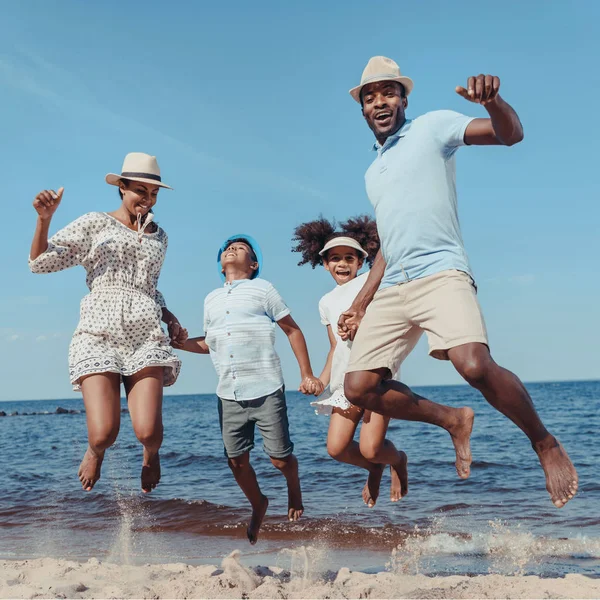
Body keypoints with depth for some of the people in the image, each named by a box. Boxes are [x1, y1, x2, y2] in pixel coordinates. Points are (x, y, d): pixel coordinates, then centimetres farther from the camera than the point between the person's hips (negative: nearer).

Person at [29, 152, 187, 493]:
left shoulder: (159, 237, 21)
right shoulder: (95, 224, 8)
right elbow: (40, 262, 4)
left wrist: (171, 319, 15)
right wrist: (44, 219, -13)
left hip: (145, 337, 3)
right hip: (98, 335, -3)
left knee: (149, 432, -15)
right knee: (104, 434, -17)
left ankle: (151, 454, 23)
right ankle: (95, 452, 22)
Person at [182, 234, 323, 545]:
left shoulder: (262, 289, 3)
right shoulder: (211, 299, 16)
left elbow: (292, 330, 4)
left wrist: (307, 375, -2)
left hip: (266, 390, -4)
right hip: (228, 394, 4)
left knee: (280, 457, -1)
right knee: (236, 460, 4)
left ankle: (294, 490, 31)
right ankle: (257, 505, 30)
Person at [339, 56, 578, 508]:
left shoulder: (432, 128, 6)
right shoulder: (373, 173, 25)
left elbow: (510, 134, -7)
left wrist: (491, 100, -30)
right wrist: (360, 304, 24)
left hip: (440, 273, -7)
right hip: (391, 289, 7)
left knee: (475, 365, -31)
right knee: (359, 387, -7)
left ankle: (546, 444, -8)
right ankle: (452, 420, 13)